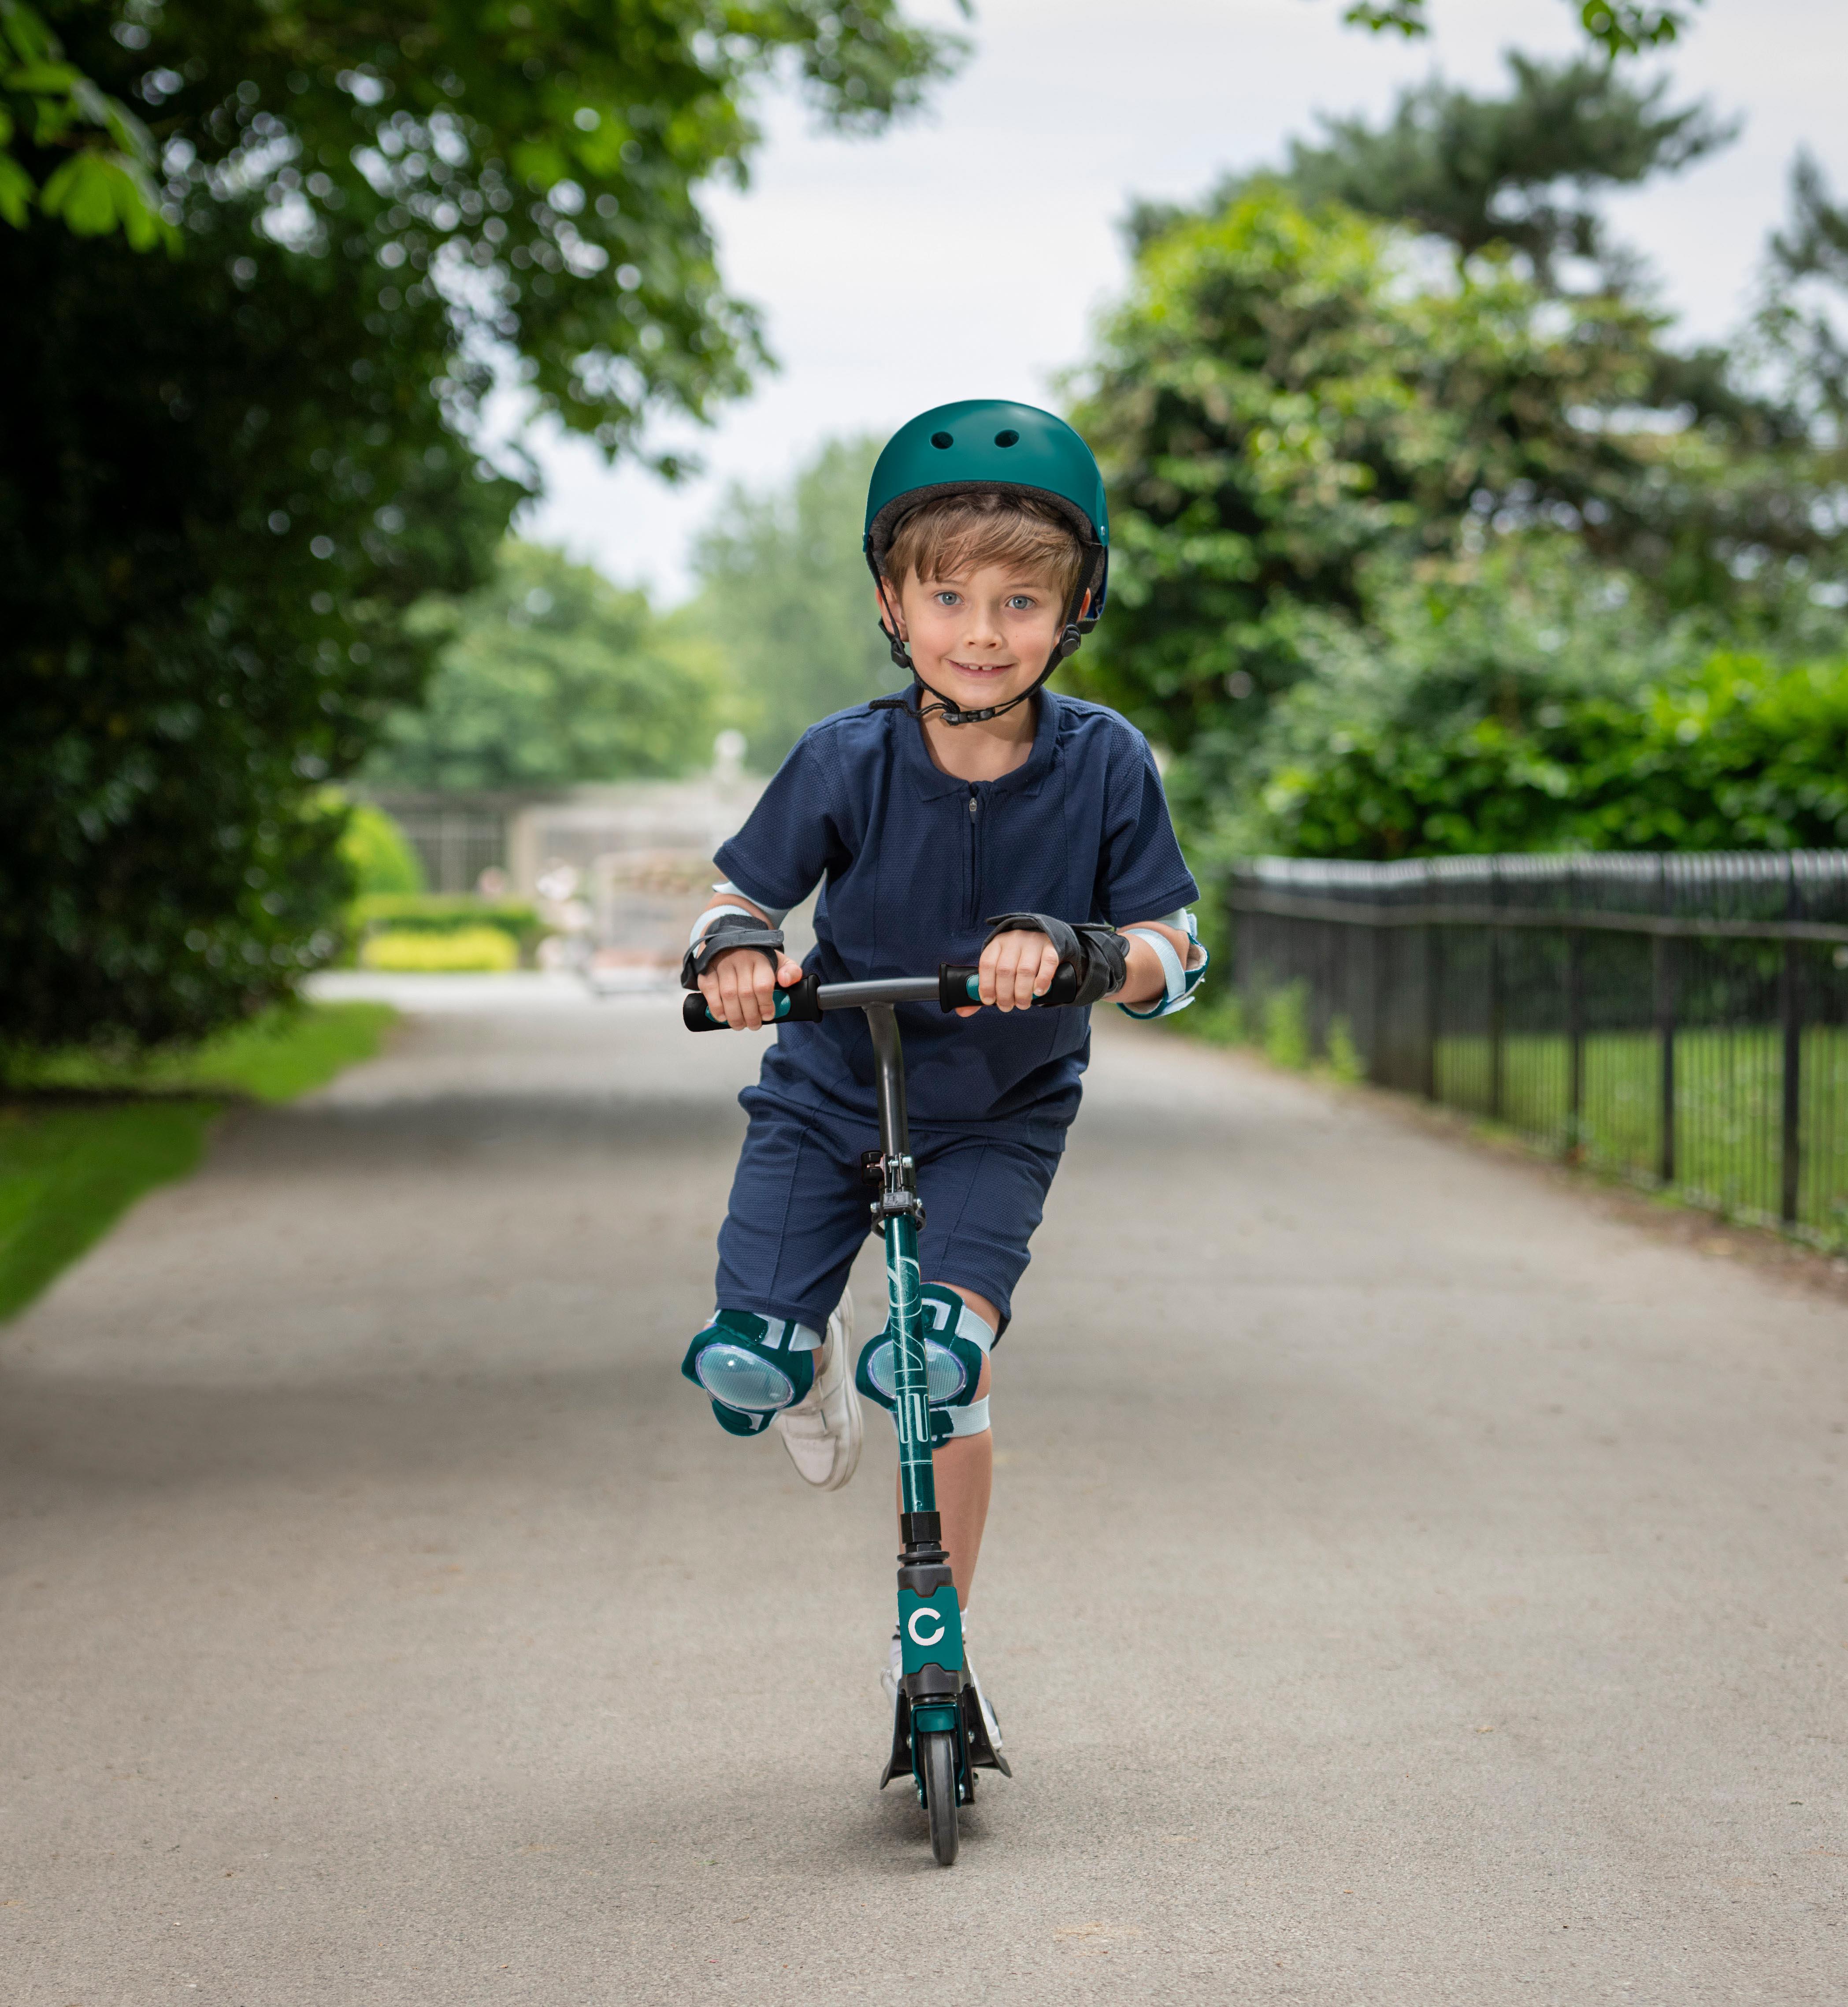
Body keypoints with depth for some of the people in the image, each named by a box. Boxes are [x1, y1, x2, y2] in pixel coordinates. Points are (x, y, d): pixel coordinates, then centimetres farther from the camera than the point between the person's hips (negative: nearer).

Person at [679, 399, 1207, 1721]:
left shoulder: (1104, 764, -17)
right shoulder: (847, 763, -17)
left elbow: (1173, 957, -14)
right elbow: (746, 893, -4)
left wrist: (1070, 946, -36)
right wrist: (732, 950, -28)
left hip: (1001, 1117, -1)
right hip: (831, 1091, 1)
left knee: (946, 1362, -20)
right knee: (743, 1373, -12)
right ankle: (815, 1360, 29)